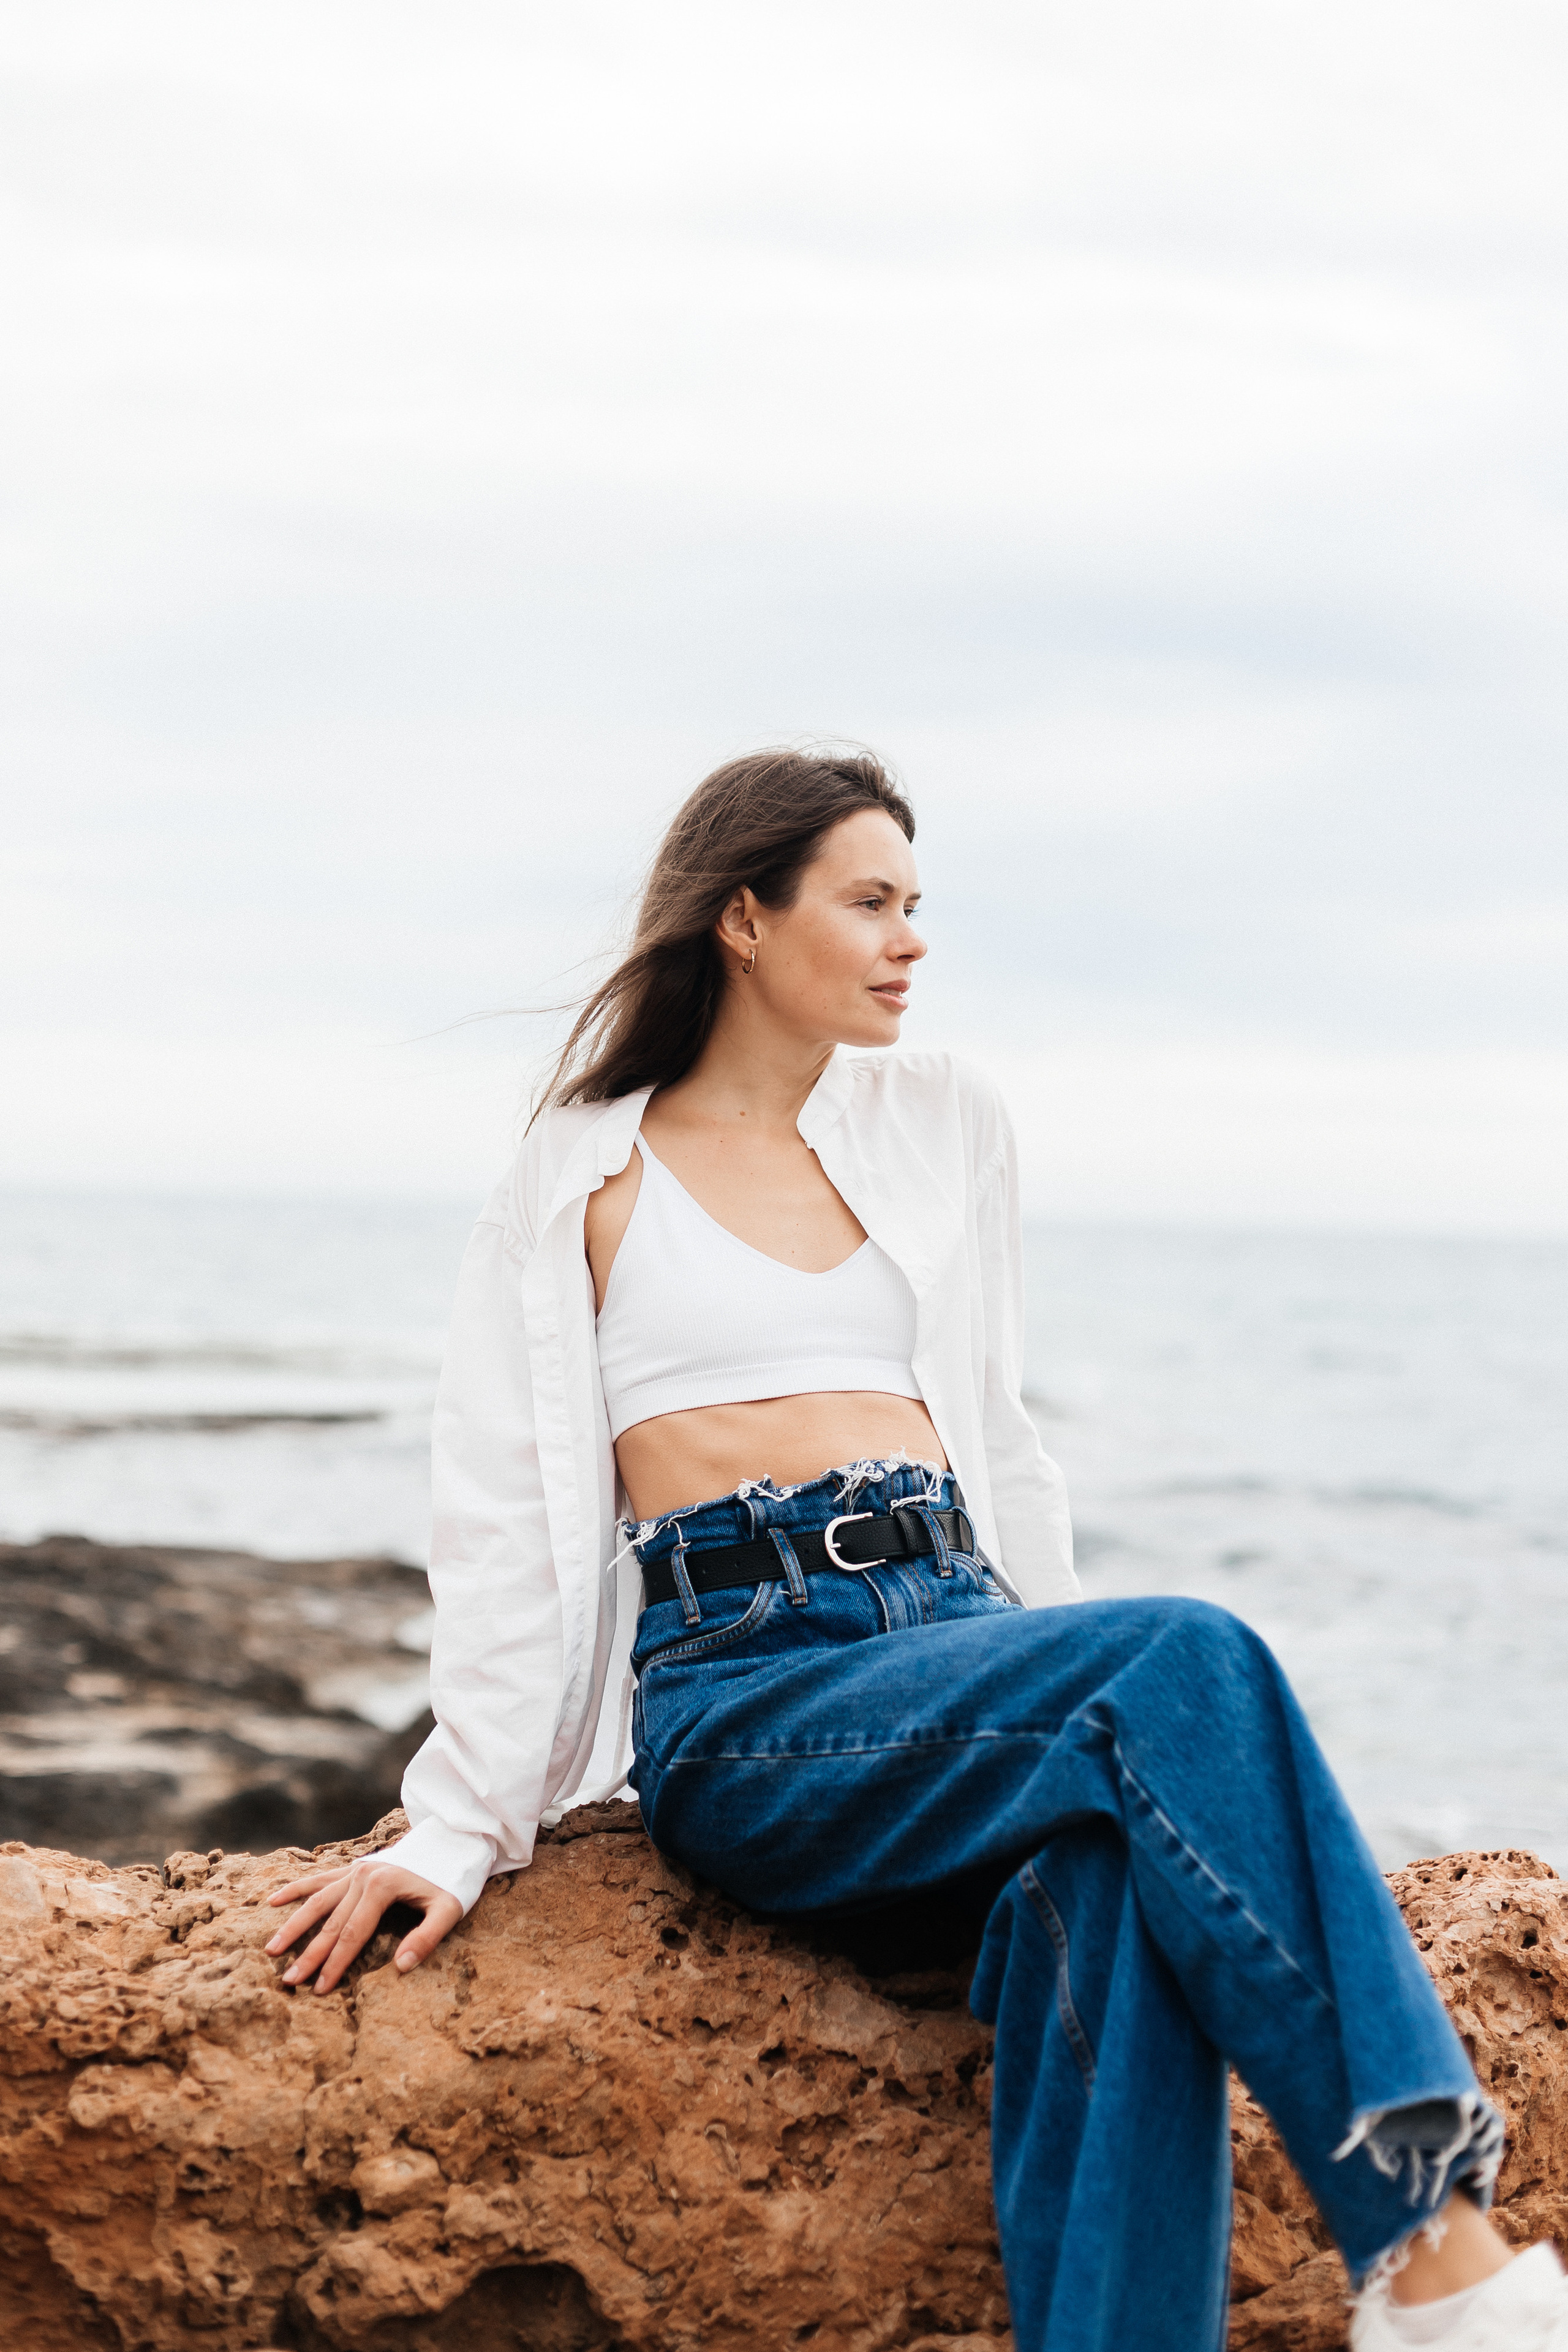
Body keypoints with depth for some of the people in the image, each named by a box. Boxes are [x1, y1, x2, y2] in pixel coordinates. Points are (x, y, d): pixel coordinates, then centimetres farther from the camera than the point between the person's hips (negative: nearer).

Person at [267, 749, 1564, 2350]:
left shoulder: (939, 1129, 21)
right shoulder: (587, 1178, 10)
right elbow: (506, 1514, 6)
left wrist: (1049, 1696, 14)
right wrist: (455, 1835, -2)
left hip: (959, 1631, 4)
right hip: (744, 1690, -4)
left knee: (1121, 1880, -34)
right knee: (1186, 1662, -31)